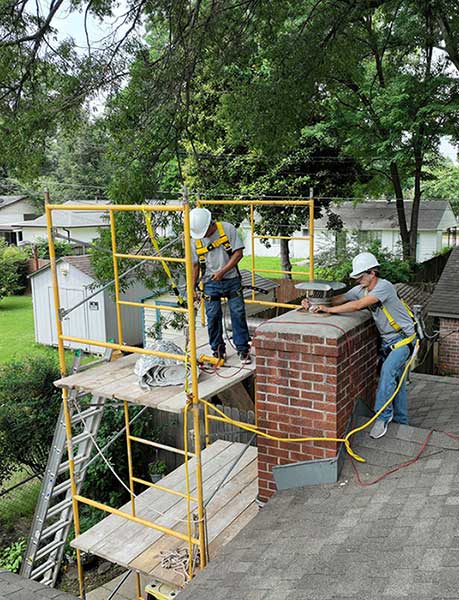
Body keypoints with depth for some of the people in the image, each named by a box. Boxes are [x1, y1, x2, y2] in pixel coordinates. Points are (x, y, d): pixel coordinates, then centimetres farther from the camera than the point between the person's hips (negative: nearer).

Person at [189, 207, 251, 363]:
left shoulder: (227, 228, -7)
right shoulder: (195, 240, 0)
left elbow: (238, 252, -8)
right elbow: (195, 265, 7)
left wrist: (222, 271, -15)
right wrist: (193, 288, 4)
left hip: (231, 279, -1)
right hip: (210, 283, 2)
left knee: (238, 313, 0)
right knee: (213, 317, 2)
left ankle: (243, 348, 10)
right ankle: (218, 350, 16)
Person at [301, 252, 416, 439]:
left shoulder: (384, 286, -25)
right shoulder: (361, 289, 1)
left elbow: (357, 305, -33)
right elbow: (339, 299, 0)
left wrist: (329, 309, -30)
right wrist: (314, 304, -15)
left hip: (403, 338, -9)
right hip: (387, 340, 9)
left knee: (388, 369, -26)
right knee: (394, 379, 13)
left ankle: (383, 415, -15)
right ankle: (400, 421, 24)